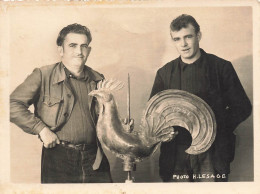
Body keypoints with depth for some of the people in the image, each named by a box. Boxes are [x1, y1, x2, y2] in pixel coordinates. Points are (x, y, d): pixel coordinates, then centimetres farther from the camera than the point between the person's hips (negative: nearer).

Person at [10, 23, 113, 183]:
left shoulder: (98, 80, 13)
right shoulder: (43, 76, -1)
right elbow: (13, 105, -7)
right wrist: (41, 129, -11)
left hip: (94, 158, 3)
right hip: (58, 157, -3)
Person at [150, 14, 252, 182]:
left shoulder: (221, 67, 4)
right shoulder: (164, 73, 10)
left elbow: (242, 108, 6)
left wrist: (215, 127, -7)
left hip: (211, 154, -1)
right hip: (176, 155, 2)